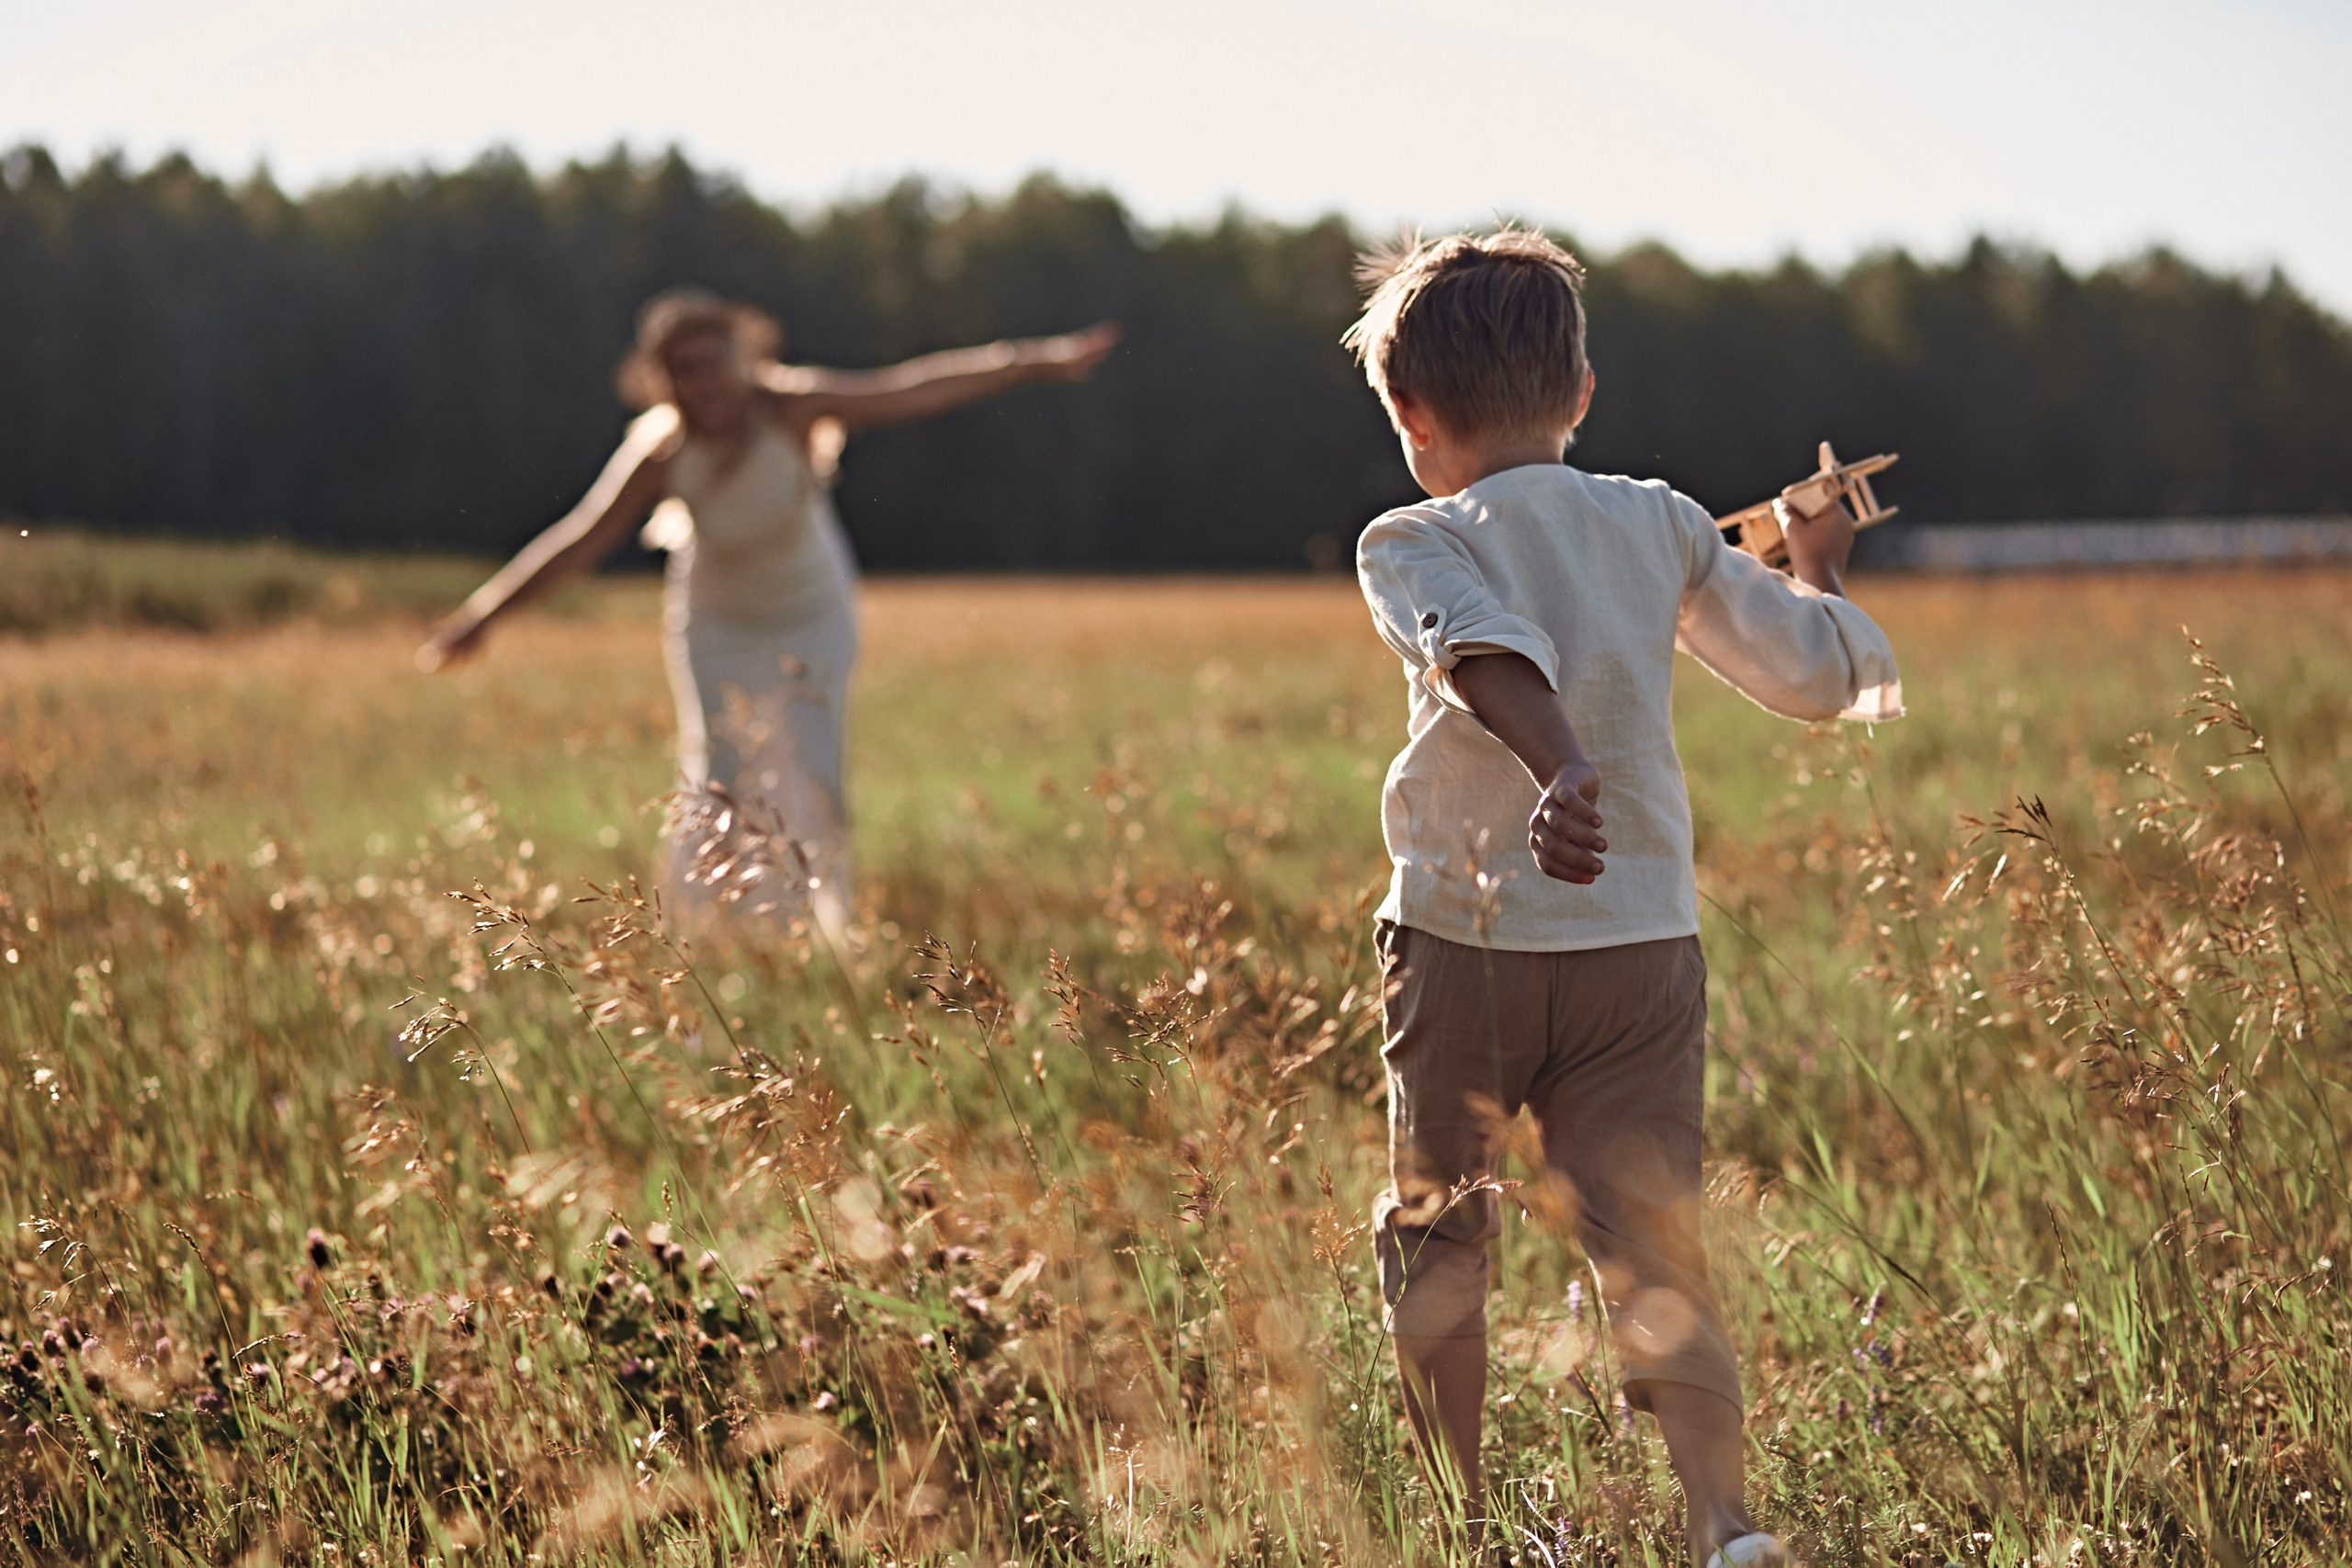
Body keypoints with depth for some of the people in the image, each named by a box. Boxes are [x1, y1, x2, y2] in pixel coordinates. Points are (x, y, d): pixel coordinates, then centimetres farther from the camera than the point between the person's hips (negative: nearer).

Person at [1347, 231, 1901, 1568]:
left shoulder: (1414, 545, -3)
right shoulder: (1664, 527, 8)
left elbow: (1493, 653, -25)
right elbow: (1820, 670, 14)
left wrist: (1563, 771, -42)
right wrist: (1818, 571, 35)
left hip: (1467, 942, -2)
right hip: (1646, 945, 2)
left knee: (1436, 1243, 16)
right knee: (1656, 1250, -1)